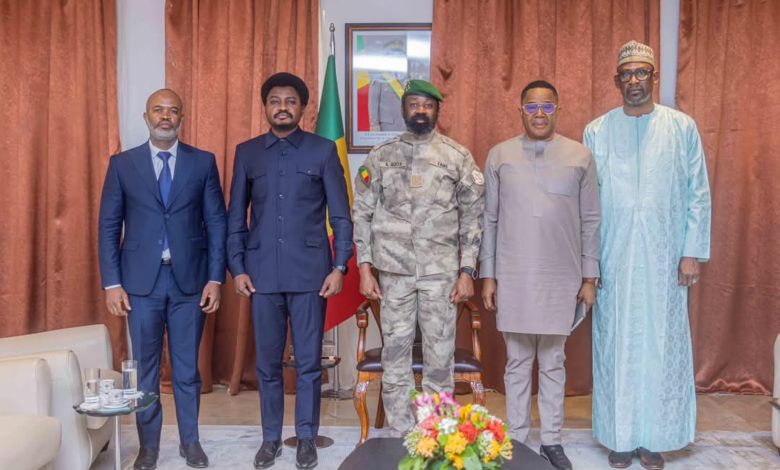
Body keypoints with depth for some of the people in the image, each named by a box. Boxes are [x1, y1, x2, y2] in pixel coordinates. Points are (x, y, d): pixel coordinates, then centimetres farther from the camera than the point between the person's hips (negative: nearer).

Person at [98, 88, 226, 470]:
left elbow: (216, 222, 2)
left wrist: (215, 278, -4)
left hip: (190, 279, 0)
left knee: (187, 366, 9)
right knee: (145, 367, 9)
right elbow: (109, 226, 3)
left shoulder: (203, 162, 3)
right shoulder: (122, 164, 4)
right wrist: (111, 283, -3)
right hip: (141, 281, 0)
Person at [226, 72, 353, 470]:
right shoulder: (246, 152, 8)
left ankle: (306, 438, 21)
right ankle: (271, 438, 25)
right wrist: (237, 268, 1)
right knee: (268, 362, 10)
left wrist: (339, 267, -6)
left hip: (310, 271, -2)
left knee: (309, 361, 5)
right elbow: (236, 217, 9)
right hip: (262, 272, 2)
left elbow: (340, 216, 1)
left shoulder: (323, 151, 2)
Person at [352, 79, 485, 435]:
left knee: (440, 355, 6)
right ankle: (399, 435, 22)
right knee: (395, 352, 7)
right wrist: (365, 268, -2)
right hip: (393, 270, 1)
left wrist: (467, 271, -4)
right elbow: (362, 214, 4)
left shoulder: (459, 157, 2)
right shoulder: (380, 155, 4)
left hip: (441, 271, 0)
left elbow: (473, 217, 2)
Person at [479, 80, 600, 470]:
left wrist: (589, 277, 2)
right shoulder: (499, 156, 3)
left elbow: (590, 221, 4)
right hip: (512, 276, 0)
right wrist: (487, 275, 1)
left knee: (553, 361, 10)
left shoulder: (580, 156, 3)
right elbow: (489, 220, 3)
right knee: (517, 360, 8)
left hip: (561, 277, 0)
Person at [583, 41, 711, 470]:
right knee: (616, 345, 5)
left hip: (664, 259, 0)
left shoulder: (682, 127, 4)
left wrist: (692, 252, -2)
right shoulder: (596, 131, 4)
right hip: (613, 260, 0)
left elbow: (698, 194, 4)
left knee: (661, 345, 5)